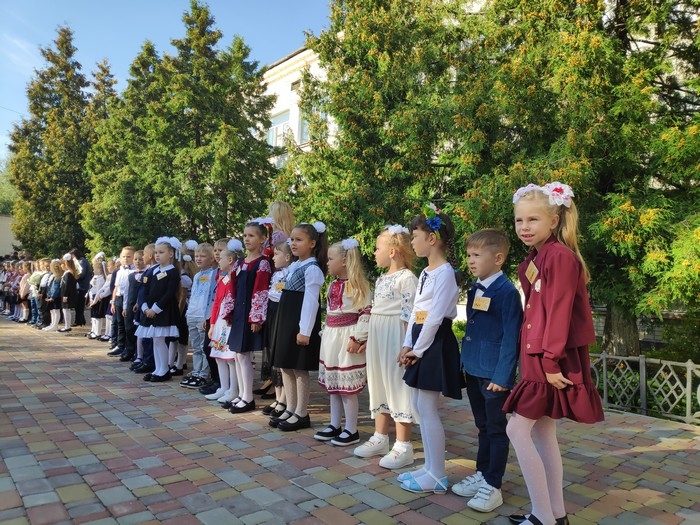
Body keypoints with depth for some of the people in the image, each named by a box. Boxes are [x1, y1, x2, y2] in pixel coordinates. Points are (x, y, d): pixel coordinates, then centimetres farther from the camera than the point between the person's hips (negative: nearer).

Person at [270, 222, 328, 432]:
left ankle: (301, 414, 11)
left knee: (299, 368, -1)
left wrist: (305, 330, -22)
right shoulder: (293, 266, 15)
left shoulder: (313, 269, -13)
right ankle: (290, 409, 23)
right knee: (285, 366, 12)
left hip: (301, 323, -9)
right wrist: (282, 323, 17)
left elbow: (311, 301, -18)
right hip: (286, 321, 9)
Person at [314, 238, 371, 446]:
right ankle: (334, 425, 27)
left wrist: (357, 338, -20)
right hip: (331, 338, 9)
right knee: (332, 385, 15)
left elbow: (366, 314, -17)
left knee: (348, 387, -2)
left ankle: (351, 430, 11)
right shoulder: (333, 285, 11)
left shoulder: (357, 285, -14)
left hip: (346, 338, -9)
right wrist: (325, 334, 17)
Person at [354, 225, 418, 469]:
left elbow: (408, 316, -17)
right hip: (378, 339, 9)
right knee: (379, 386, 15)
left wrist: (407, 346, -19)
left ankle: (403, 446, 10)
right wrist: (366, 339, 18)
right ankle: (380, 438, 29)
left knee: (398, 387, -2)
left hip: (396, 339, -9)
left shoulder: (406, 278, -13)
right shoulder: (381, 279, 14)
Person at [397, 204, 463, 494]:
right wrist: (407, 345, 6)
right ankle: (429, 468, 25)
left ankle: (437, 476, 9)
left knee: (427, 409, -4)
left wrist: (418, 349, -14)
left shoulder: (445, 273, -15)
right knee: (420, 407, 14)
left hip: (435, 343, -10)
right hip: (421, 342, 10)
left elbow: (435, 316, -20)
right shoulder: (425, 272, 14)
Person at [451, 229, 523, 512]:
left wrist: (502, 375, -18)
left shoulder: (507, 292, -16)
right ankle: (481, 474, 34)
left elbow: (510, 337, -17)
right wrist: (465, 362, 13)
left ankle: (492, 486, 19)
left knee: (496, 430, 7)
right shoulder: (474, 289, 8)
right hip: (473, 370, 8)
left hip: (494, 374, -7)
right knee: (483, 426, 20)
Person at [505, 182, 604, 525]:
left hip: (551, 360, -9)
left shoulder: (560, 255, -16)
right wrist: (539, 360, 12)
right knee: (542, 432, 14)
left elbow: (559, 311, -20)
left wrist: (552, 360, -20)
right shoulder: (533, 260, 12)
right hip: (537, 358, 9)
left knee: (518, 430, -4)